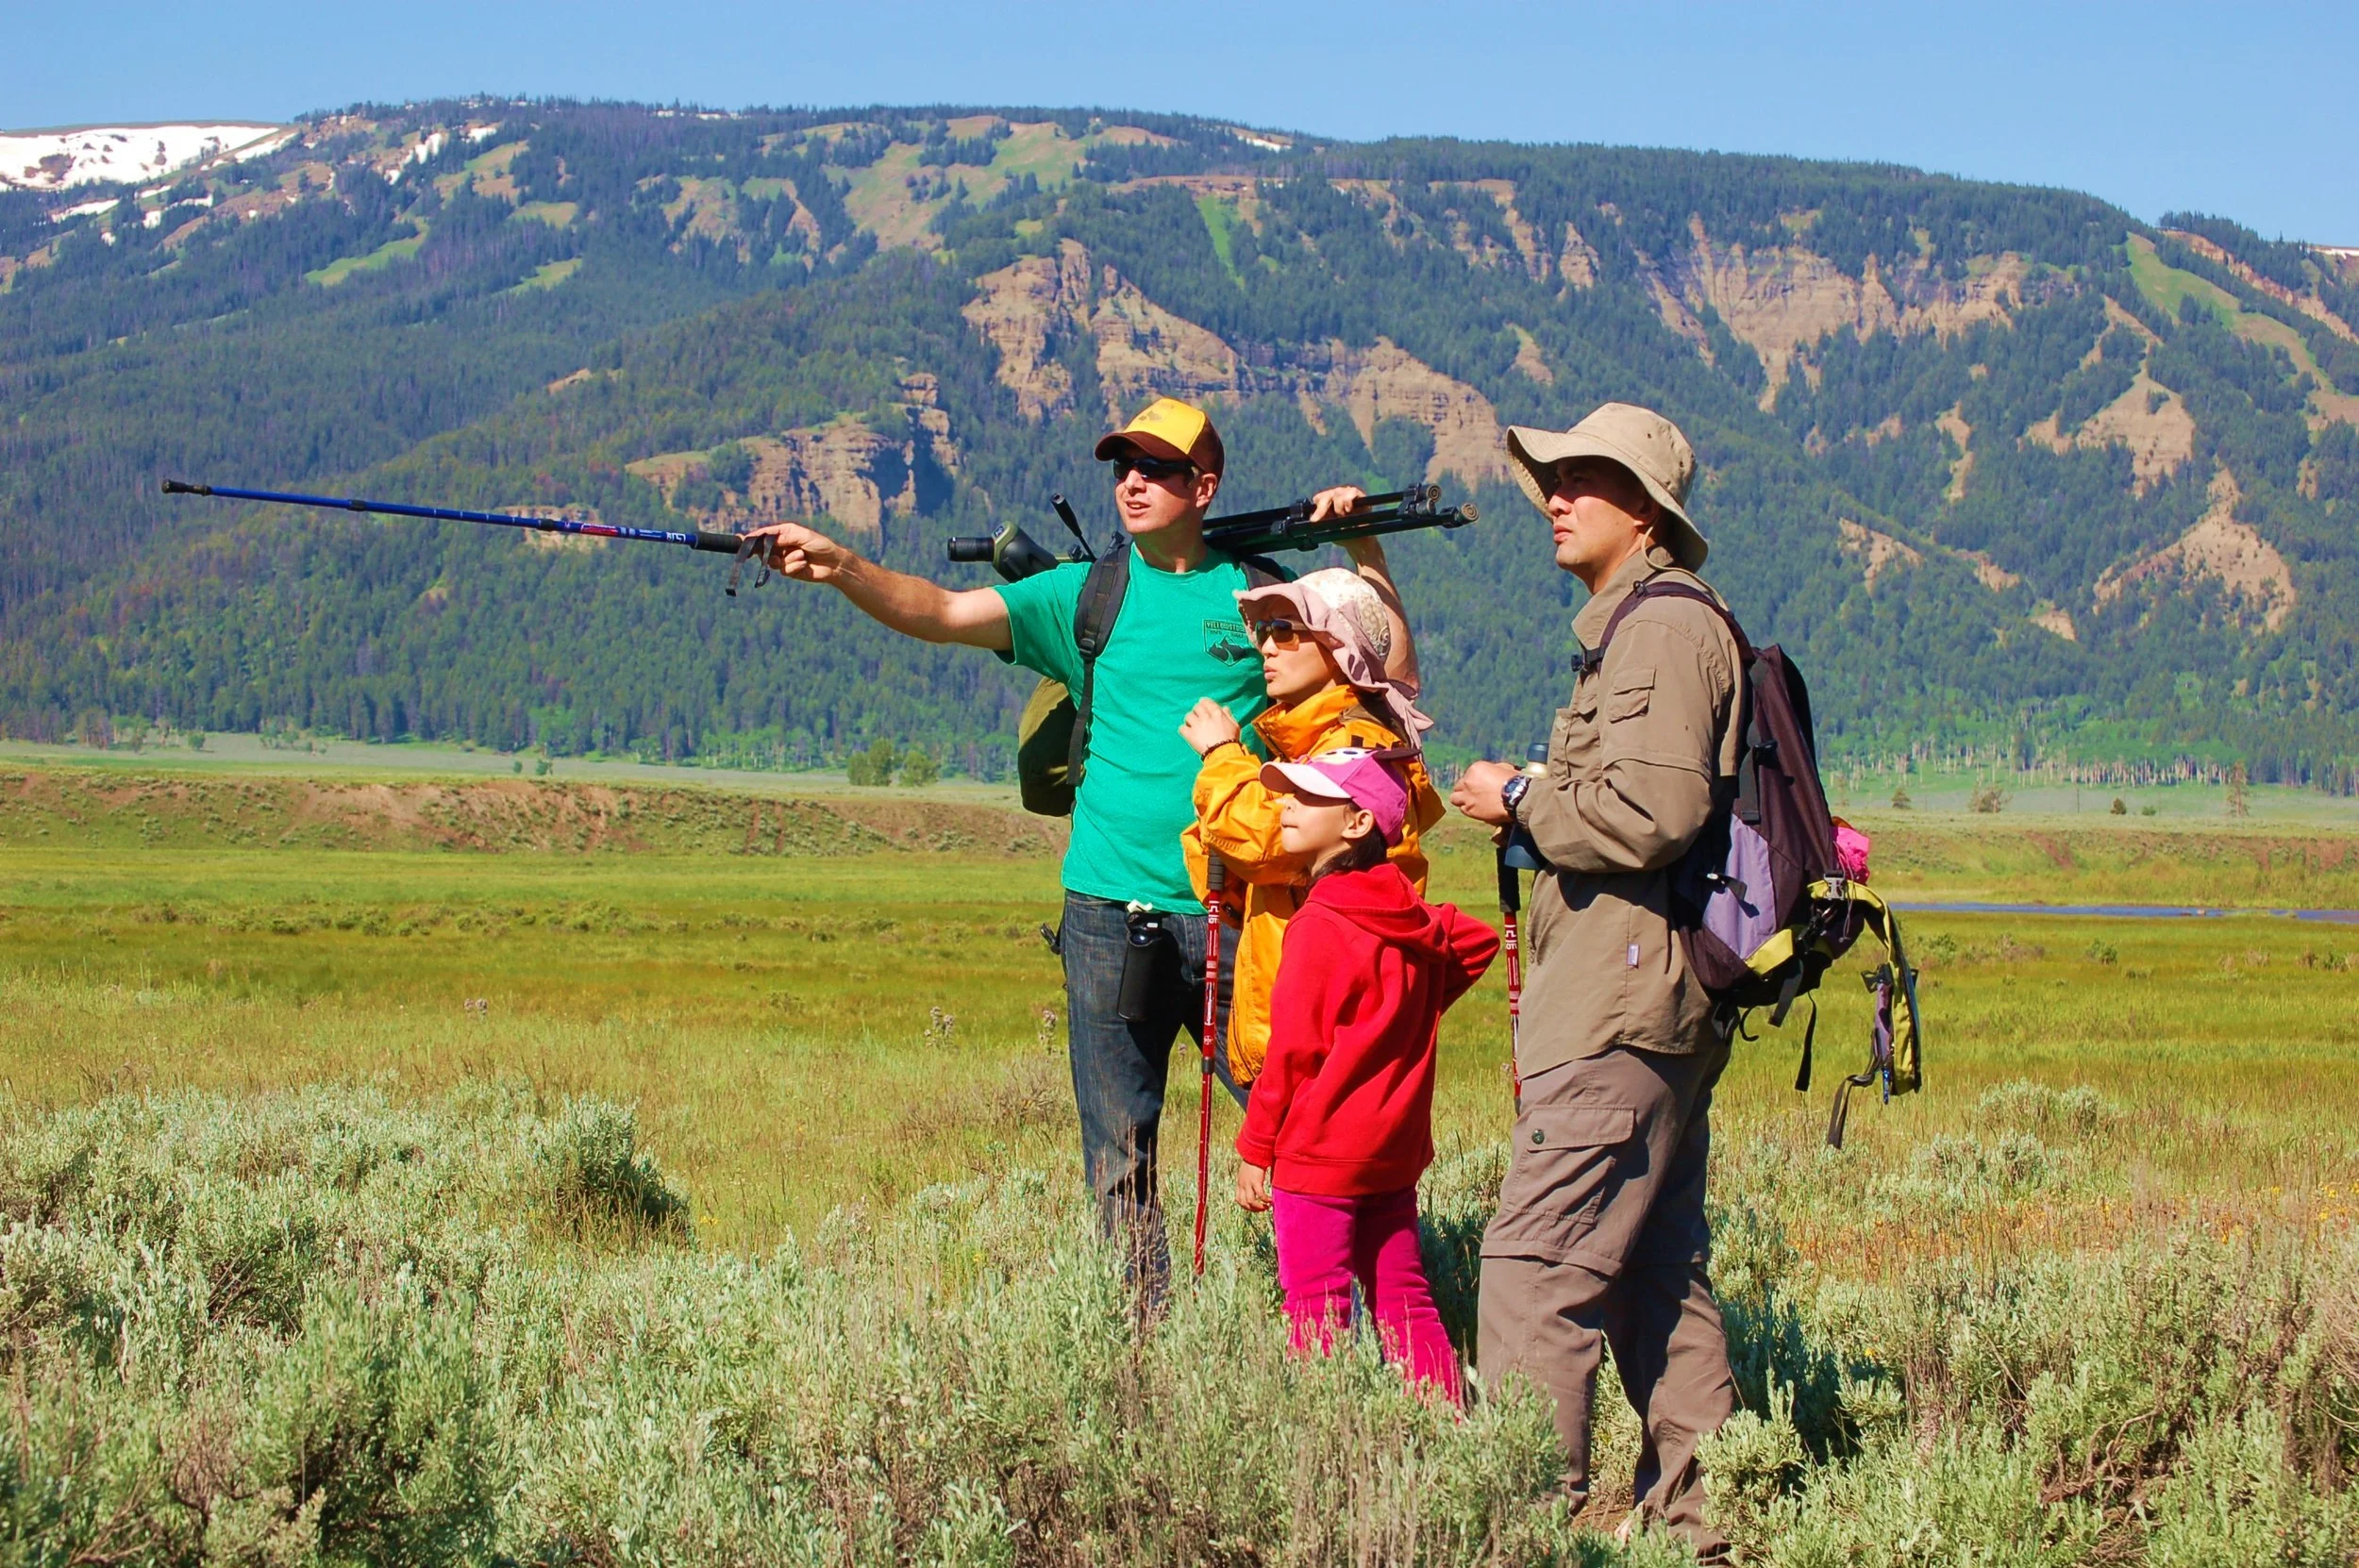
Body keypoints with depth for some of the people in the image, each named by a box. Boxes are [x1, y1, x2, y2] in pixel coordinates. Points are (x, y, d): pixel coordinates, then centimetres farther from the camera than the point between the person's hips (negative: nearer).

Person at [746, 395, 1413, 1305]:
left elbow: (1389, 675, 9)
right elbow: (945, 614, -1)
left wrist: (1364, 553, -1)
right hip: (1111, 913, 1)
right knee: (1120, 1152, 4)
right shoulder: (1087, 595, 8)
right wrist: (841, 568, -16)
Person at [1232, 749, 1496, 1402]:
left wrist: (1255, 1148, -7)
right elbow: (1476, 942, 26)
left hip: (1318, 1153, -8)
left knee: (1316, 1308, -4)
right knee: (1403, 1300, 12)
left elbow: (1292, 1051, -15)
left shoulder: (1319, 925, -15)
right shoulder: (1411, 915, 6)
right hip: (1396, 1151, 8)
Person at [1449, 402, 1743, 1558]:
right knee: (1655, 1275, 14)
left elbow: (1650, 809, -22)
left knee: (1537, 1265, -13)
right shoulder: (1632, 631, 22)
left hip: (1623, 1011, -11)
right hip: (1645, 1005, 11)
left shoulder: (1666, 629, -11)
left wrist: (1520, 801, -9)